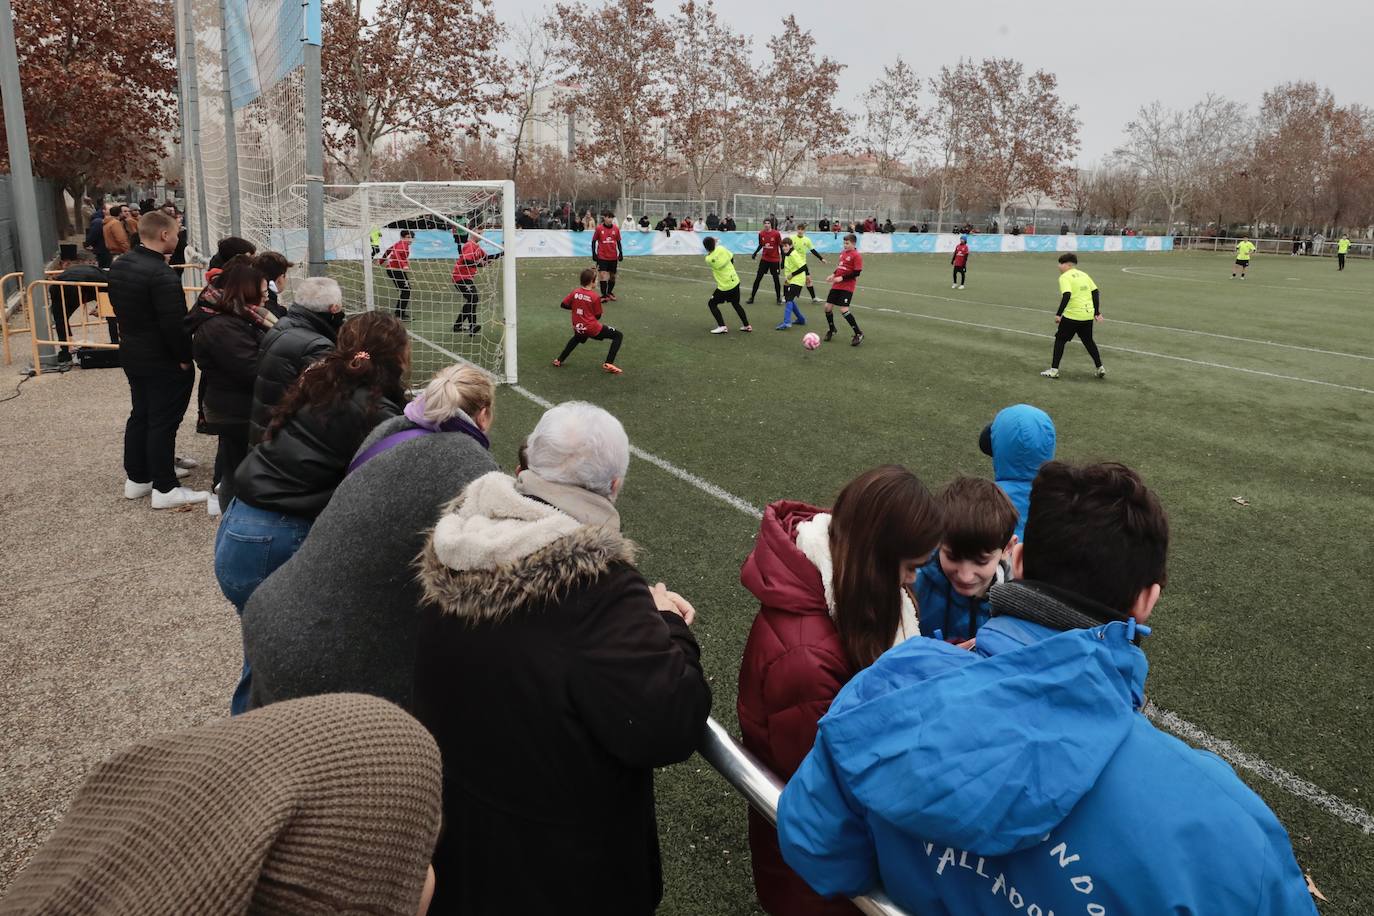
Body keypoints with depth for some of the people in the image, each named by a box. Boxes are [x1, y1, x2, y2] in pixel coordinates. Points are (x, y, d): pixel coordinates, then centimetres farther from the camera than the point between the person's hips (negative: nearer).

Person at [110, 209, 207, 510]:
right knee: (163, 421, -2)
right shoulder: (161, 274, -24)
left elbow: (120, 308, 14)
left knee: (140, 415, 19)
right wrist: (185, 357, -15)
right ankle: (164, 489, 5)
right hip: (163, 360, -9)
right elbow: (174, 324, -26)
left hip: (131, 354, 9)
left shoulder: (118, 266, 6)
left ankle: (136, 478, 29)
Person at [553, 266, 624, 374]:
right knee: (618, 336, 2)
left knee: (577, 338, 42)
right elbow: (598, 316, -6)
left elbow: (564, 305, 6)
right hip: (592, 328, -6)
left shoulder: (575, 292, -1)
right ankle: (608, 364, -11)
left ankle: (559, 360, 38)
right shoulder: (595, 296, -13)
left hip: (578, 328, 6)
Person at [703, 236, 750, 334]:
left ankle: (722, 327, 1)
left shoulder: (708, 259, -19)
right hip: (735, 281, 5)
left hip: (724, 286, -5)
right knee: (736, 304, 23)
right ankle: (747, 326, 27)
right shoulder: (721, 248, -10)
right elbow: (732, 259, 4)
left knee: (712, 304, 11)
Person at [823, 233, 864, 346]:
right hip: (836, 286, 8)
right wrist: (833, 275, 7)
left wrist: (842, 278, -19)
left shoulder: (856, 256, -12)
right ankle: (832, 330, 30)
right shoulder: (842, 253, 11)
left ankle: (858, 334, -4)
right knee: (828, 307, 7)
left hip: (847, 287, -8)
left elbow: (856, 273, -16)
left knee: (844, 309, -16)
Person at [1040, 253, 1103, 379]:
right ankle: (1100, 368, 23)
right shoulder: (1084, 275, 14)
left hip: (1072, 315, -7)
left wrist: (1058, 314, -21)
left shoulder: (1065, 277, -8)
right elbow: (1095, 292, 12)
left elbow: (1066, 296, -22)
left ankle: (1054, 370, 6)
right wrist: (1097, 312, 17)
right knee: (1088, 341, 22)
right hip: (1088, 315, 7)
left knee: (1060, 340, 7)